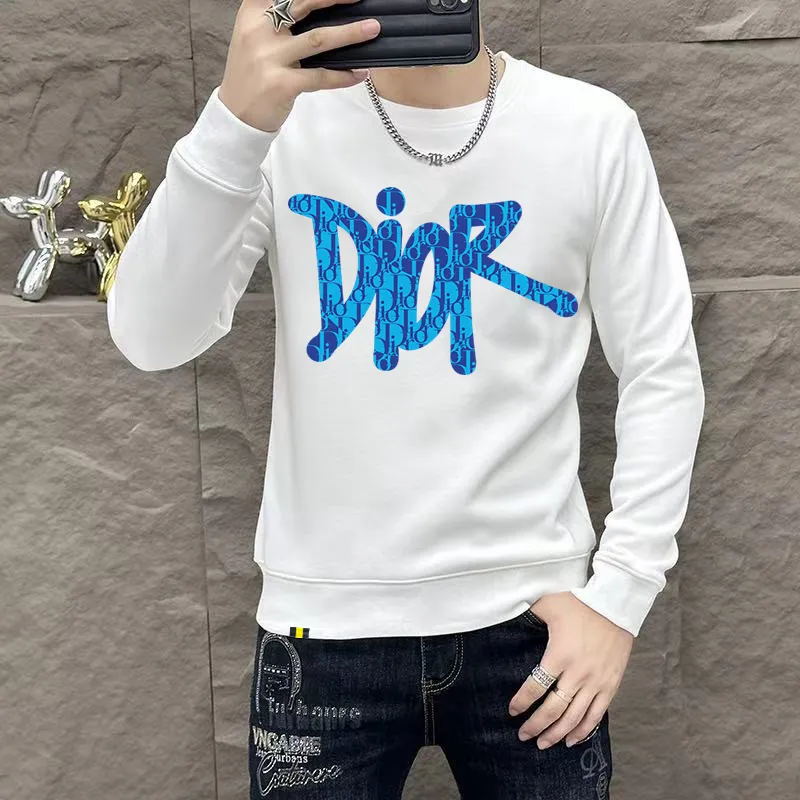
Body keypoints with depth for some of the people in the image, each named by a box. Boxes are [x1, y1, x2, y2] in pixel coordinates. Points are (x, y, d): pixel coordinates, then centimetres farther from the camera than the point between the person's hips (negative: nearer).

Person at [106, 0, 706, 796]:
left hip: (530, 615, 1)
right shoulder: (287, 120, -4)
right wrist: (235, 122, -28)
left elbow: (662, 371, 1)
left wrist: (621, 591, -6)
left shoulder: (594, 129, -3)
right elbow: (151, 340, -15)